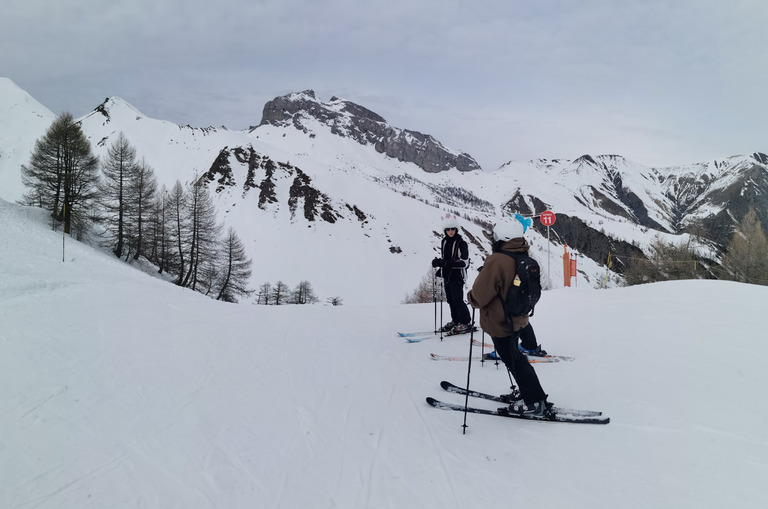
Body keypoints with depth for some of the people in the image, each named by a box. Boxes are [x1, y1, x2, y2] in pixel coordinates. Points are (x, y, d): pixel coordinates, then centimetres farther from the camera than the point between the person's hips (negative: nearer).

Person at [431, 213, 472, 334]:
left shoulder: (461, 243, -12)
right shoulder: (444, 242, 10)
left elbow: (465, 262, -17)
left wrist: (451, 263, -27)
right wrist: (439, 263, 5)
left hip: (457, 277, -7)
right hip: (446, 276, 7)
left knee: (458, 300, -5)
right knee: (450, 300, 13)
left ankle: (465, 323, 7)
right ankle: (455, 321, 26)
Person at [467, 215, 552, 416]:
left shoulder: (496, 261, -27)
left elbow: (480, 295, -23)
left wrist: (471, 297, -1)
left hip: (499, 322, -8)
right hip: (518, 319, 8)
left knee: (514, 361, 6)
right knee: (516, 358, 23)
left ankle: (535, 403, 15)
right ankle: (532, 395, 32)